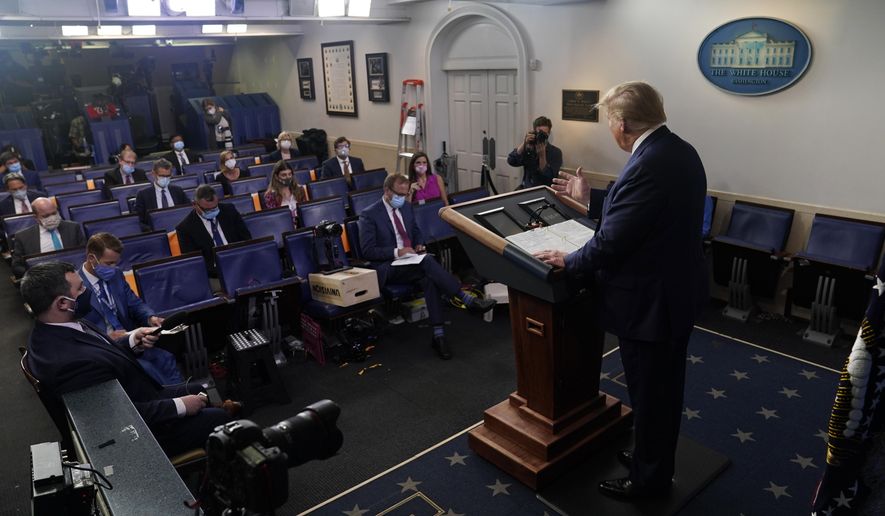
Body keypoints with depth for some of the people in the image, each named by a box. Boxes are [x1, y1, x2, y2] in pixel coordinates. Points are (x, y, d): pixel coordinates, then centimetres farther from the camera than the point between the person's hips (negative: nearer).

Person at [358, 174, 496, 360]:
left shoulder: (406, 207, 13)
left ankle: (438, 335, -31)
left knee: (429, 279, -30)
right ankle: (467, 299, -30)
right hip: (388, 268, -5)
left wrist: (419, 245, 4)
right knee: (427, 261, -32)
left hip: (410, 261, 6)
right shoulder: (369, 215, -6)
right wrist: (397, 252, -20)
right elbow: (367, 250, -10)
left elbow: (416, 231, 27)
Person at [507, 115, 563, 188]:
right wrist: (524, 143, -18)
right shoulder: (527, 148, 4)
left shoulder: (556, 152, -5)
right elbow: (511, 161, -11)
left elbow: (549, 178, -15)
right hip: (526, 189, 2)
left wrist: (542, 154, -21)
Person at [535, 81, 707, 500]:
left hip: (650, 301, -10)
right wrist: (590, 199, 15)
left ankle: (650, 479, 30)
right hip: (678, 290, 10)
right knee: (664, 388, 24)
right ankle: (655, 459, 44)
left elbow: (611, 242, -25)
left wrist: (570, 262, -9)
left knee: (648, 394, 9)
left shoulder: (648, 165, -27)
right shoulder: (681, 151, 4)